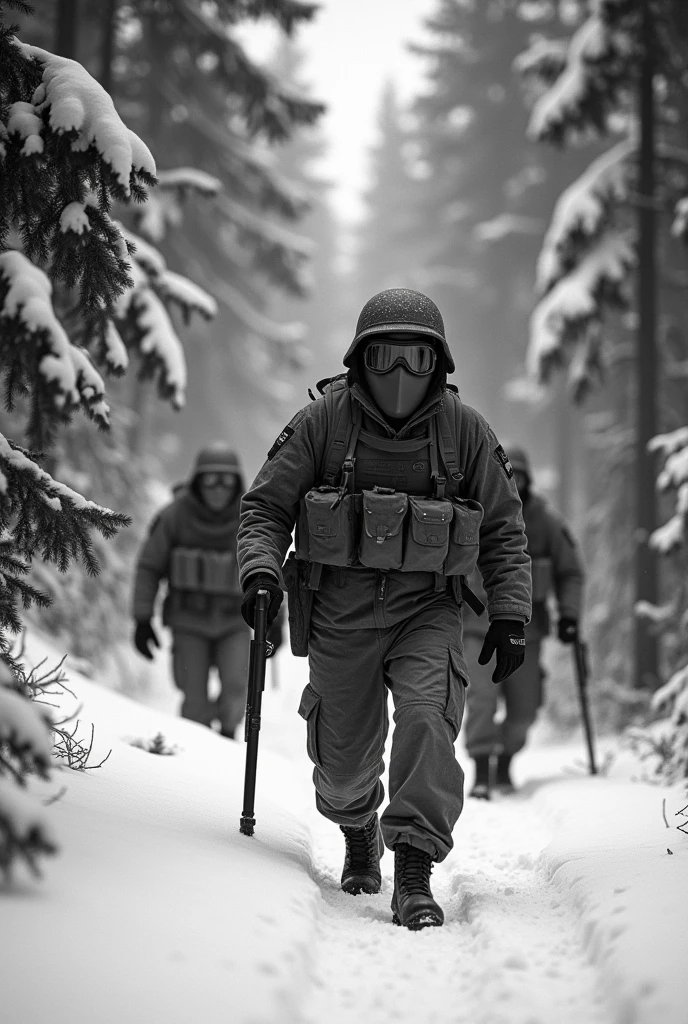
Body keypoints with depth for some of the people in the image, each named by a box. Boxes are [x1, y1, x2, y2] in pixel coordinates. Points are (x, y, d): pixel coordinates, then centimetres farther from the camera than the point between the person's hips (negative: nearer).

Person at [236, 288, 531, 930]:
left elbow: (503, 528, 7)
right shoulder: (322, 422, -5)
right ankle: (358, 830, 43)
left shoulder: (464, 430, -2)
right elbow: (266, 505, 1)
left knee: (427, 716, -25)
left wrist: (510, 613, 0)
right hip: (339, 614, 1)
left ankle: (414, 874, -22)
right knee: (344, 756, 8)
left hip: (426, 609, 0)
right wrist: (260, 570, -17)